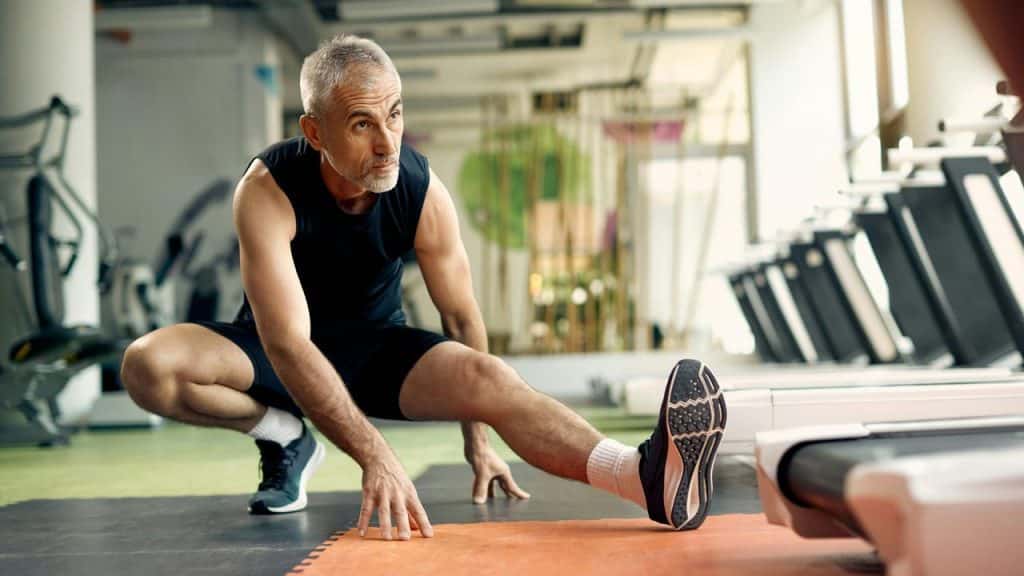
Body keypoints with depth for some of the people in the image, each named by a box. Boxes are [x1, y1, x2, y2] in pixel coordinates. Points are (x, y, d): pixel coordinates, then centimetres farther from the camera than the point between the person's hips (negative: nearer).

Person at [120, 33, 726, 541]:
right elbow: (289, 346, -36)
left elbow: (462, 317, -7)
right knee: (148, 365, -28)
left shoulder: (422, 189, -19)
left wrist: (478, 439, -3)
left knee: (489, 377, -29)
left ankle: (650, 476, -45)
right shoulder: (268, 190, -28)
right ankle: (284, 435, -5)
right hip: (273, 349, 0)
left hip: (375, 347, 1)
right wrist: (376, 456, -46)